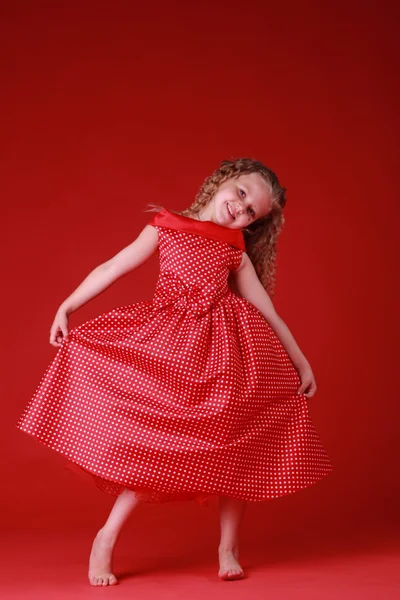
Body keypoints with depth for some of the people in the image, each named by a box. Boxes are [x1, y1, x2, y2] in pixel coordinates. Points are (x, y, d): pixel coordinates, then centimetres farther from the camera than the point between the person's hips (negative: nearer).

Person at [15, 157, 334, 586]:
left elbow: (268, 312, 11)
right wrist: (66, 308, -3)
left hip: (225, 350, 2)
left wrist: (301, 362, 11)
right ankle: (105, 540, 7)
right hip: (168, 347, -2)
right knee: (153, 440, -7)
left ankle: (228, 548, 19)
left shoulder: (235, 250, 10)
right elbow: (112, 269, 3)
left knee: (232, 448, 3)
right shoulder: (166, 226, 7)